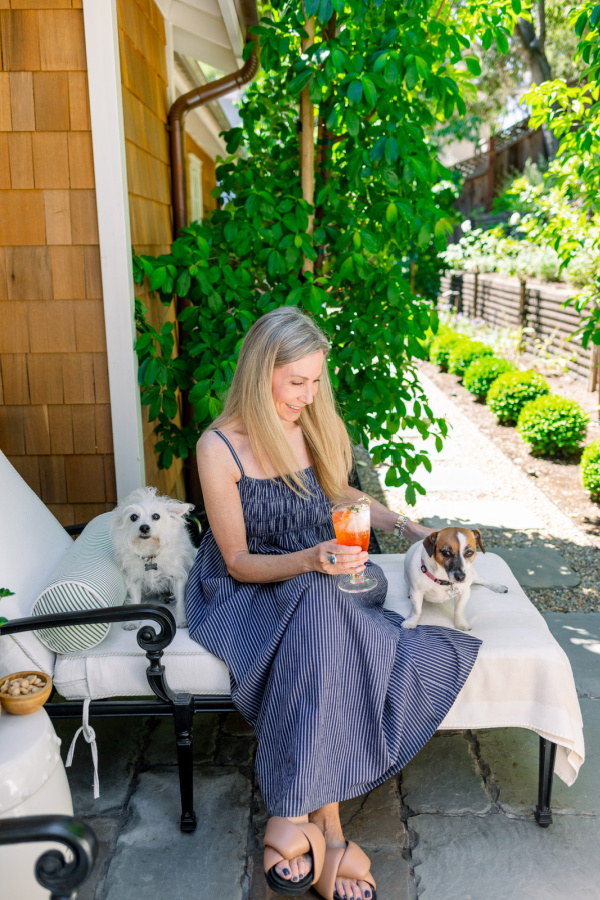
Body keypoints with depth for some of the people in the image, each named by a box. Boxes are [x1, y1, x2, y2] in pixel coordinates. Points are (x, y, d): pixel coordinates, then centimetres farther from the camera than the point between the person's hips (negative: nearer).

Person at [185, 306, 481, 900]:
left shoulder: (318, 426, -1)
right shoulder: (219, 447, -15)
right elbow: (238, 562, -12)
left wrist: (410, 527, 6)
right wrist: (308, 562, -29)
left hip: (322, 581, 4)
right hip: (248, 590, -3)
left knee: (318, 636, -32)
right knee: (322, 631, -34)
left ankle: (294, 816, -22)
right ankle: (327, 827, -25)